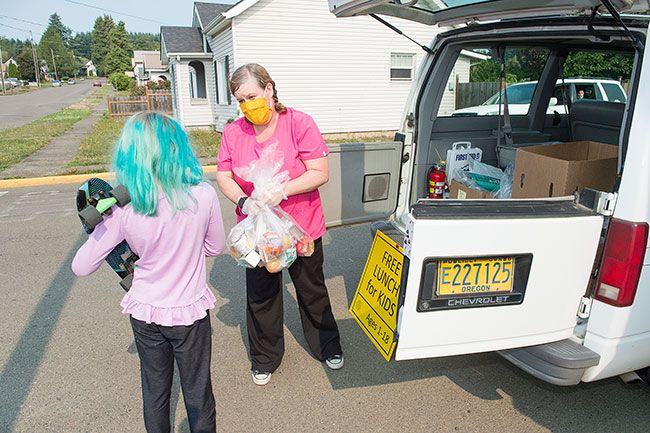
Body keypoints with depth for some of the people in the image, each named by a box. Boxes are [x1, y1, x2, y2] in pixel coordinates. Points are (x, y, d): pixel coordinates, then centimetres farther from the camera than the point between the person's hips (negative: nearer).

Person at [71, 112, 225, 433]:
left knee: (155, 389, 24)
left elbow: (81, 267, -9)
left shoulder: (123, 210, -19)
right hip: (189, 313, -1)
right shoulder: (203, 195, -19)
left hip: (144, 313, 1)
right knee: (197, 390, 19)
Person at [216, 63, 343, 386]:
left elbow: (320, 174, -15)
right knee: (261, 296, 13)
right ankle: (264, 358, 36)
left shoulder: (300, 124, -12)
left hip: (302, 228, -2)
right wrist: (243, 201, -21)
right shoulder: (233, 132, -2)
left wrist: (281, 191, -28)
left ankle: (327, 346, 41)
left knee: (312, 292, 16)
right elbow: (223, 177, 0)